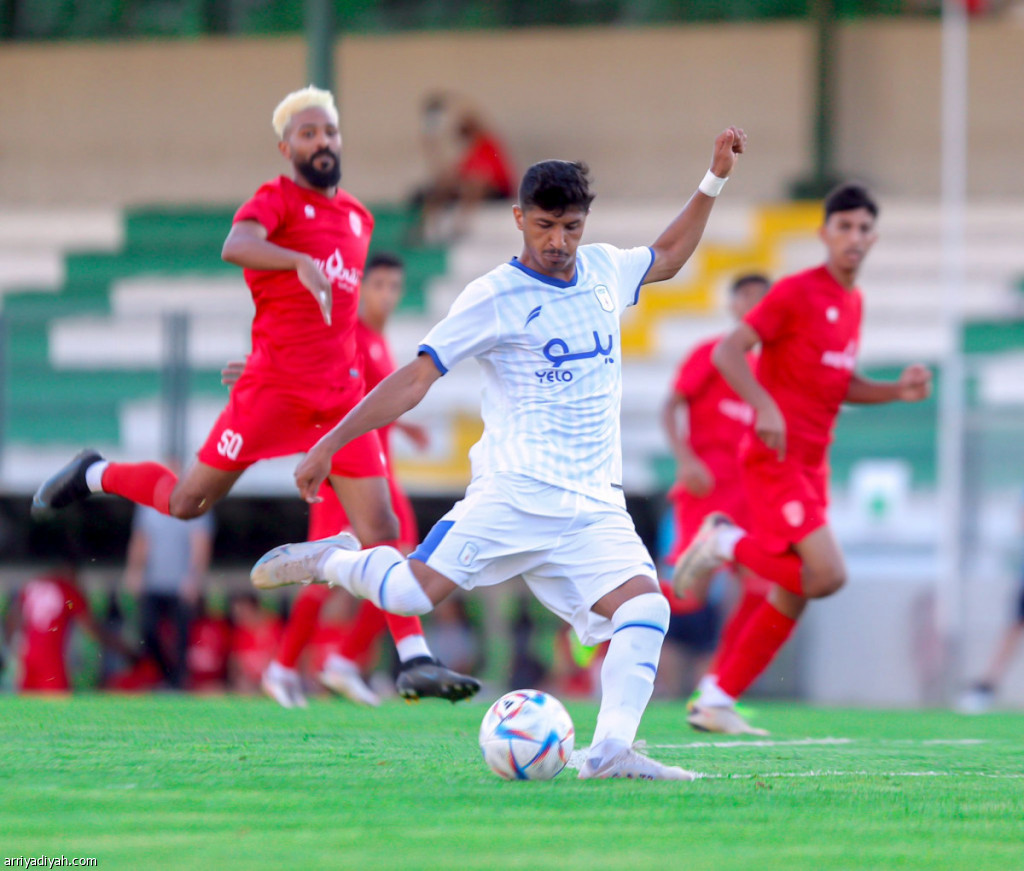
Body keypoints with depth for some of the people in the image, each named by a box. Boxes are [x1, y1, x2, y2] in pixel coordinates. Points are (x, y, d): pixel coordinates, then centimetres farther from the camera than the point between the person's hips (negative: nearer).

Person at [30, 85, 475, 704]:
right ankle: (96, 475, 29)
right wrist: (300, 263, -45)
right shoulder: (276, 201, -5)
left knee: (381, 530, -3)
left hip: (341, 392, 5)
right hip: (274, 385, -5)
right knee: (189, 502, 2)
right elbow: (236, 246, -28)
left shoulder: (358, 218, 16)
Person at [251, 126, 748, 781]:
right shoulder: (496, 297, -3)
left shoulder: (603, 269, 14)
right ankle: (330, 561, 10)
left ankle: (612, 752, -24)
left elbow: (667, 258, 37)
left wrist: (715, 181, 29)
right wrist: (330, 444, -6)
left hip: (596, 502, 5)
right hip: (517, 489, -5)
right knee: (414, 591, -20)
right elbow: (416, 378, -3)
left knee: (646, 606, -19)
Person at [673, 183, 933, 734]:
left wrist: (897, 391, 9)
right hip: (775, 458, -9)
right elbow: (728, 352, -15)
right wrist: (765, 407, -30)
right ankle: (727, 543, 0)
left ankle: (716, 703, 13)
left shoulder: (853, 302, 15)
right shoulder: (796, 292, -10)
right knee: (827, 574, -21)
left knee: (793, 597, 7)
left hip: (811, 464, 9)